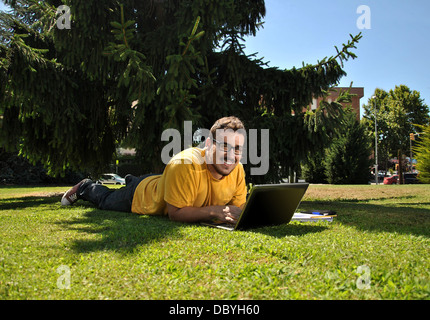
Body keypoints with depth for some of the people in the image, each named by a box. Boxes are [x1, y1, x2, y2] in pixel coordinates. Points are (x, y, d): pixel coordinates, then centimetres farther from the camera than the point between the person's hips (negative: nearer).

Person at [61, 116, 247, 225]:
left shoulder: (237, 170, -28)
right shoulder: (184, 165, -46)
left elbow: (239, 207, -17)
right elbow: (175, 213, -42)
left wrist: (238, 215, -40)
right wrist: (213, 210, -52)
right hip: (140, 196, -5)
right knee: (105, 200, 26)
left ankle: (131, 181, 67)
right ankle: (85, 187, 54)